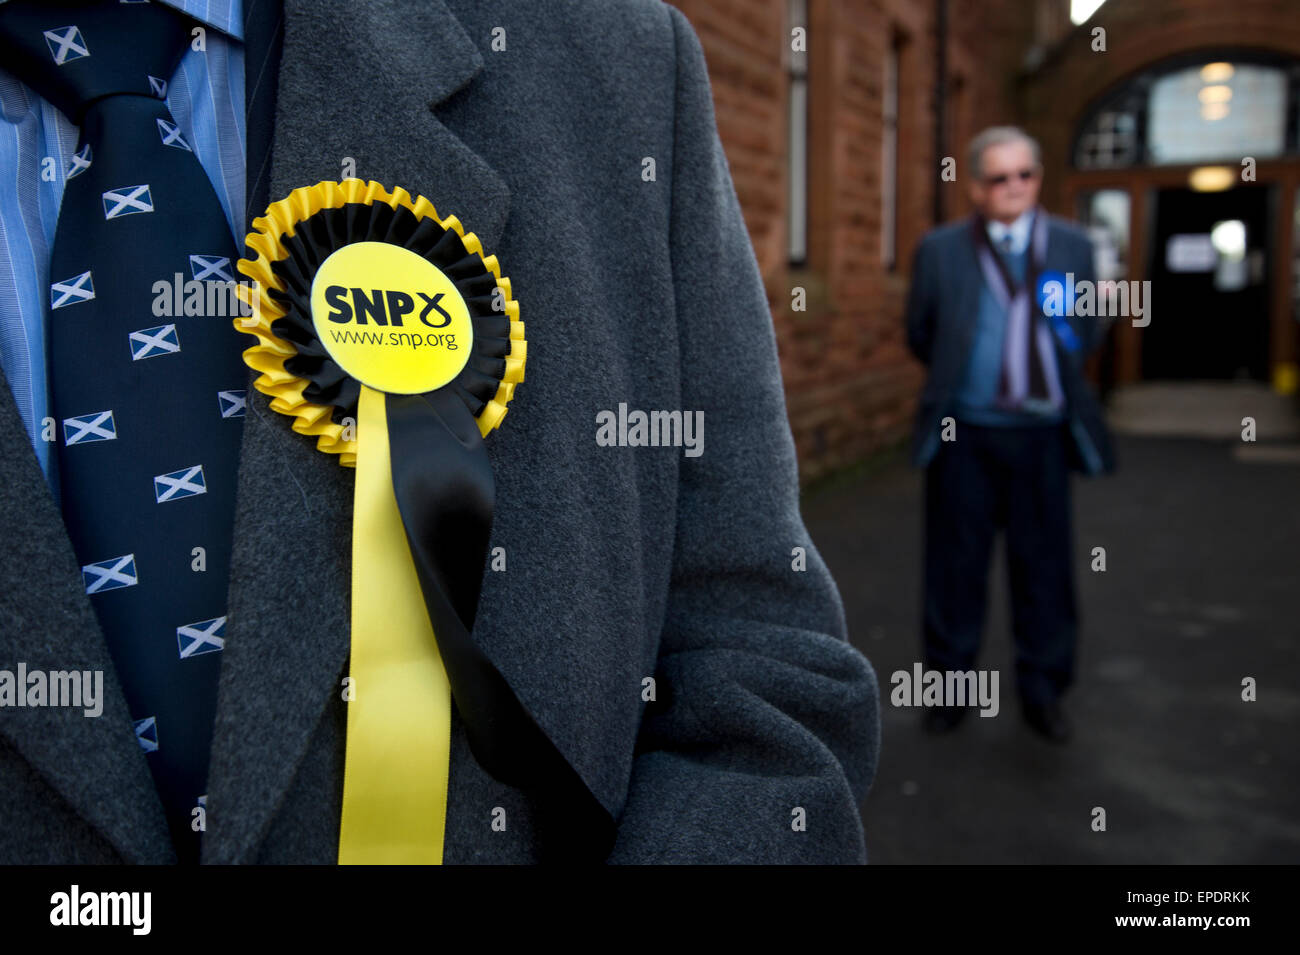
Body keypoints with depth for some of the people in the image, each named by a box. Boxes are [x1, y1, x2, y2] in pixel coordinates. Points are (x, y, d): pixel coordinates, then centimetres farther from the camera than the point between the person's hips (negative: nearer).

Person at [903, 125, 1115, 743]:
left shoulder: (1072, 247, 7)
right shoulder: (940, 250, 2)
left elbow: (1088, 336, 11)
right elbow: (920, 335, 9)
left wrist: (1055, 374, 0)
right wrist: (959, 374, 9)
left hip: (1042, 435, 1)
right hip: (963, 434, -1)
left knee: (1044, 565, 7)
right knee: (956, 563, 8)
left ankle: (1042, 691, 23)